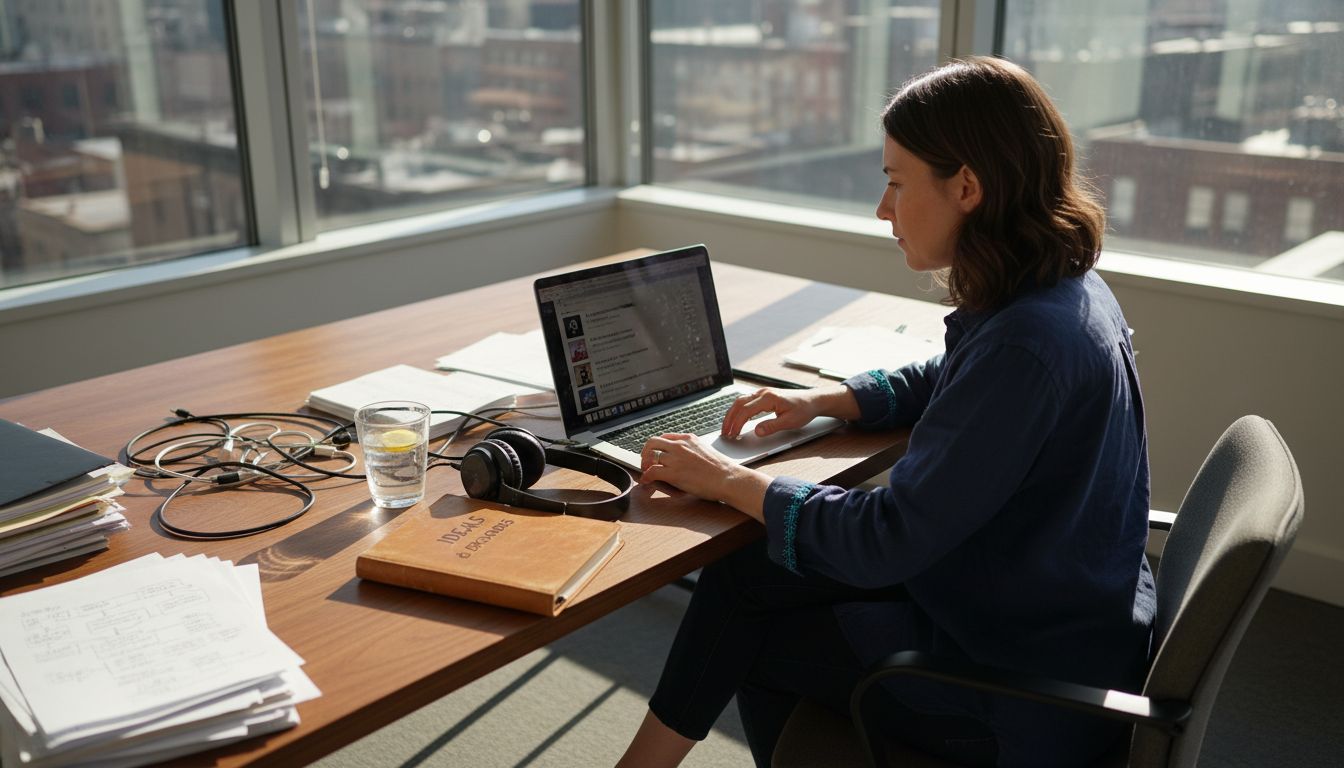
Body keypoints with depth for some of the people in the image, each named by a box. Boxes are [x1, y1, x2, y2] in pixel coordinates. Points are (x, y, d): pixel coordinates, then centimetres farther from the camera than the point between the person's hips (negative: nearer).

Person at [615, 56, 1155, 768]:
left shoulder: (1029, 342, -30)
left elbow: (887, 537, -27)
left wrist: (730, 481, -15)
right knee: (740, 574, 6)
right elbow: (942, 382, 20)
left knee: (753, 635, 4)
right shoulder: (1063, 288, 0)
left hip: (1027, 685, -8)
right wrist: (824, 399, 6)